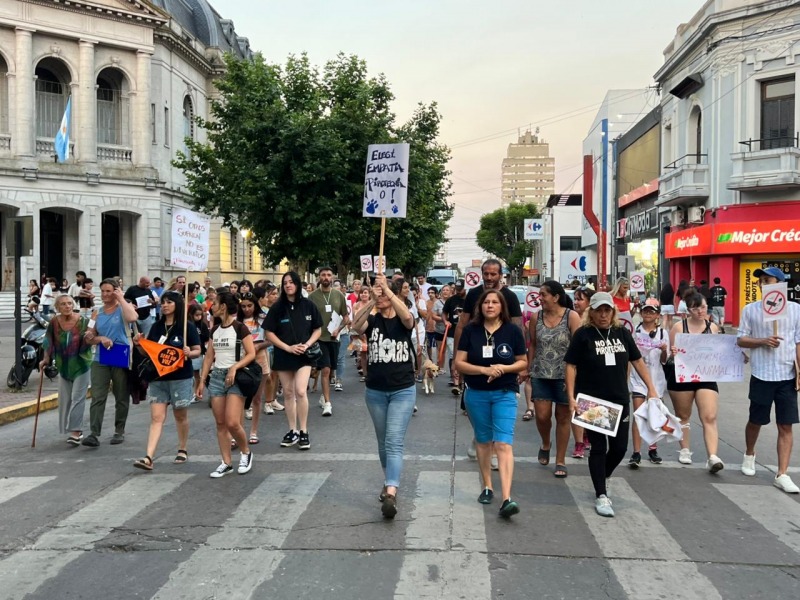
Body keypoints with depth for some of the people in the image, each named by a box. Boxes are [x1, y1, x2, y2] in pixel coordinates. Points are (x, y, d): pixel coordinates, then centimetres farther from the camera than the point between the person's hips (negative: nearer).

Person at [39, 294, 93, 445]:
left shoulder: (83, 321, -14)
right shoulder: (54, 323, -5)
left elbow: (86, 343, -11)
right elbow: (49, 342, 4)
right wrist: (46, 359, -1)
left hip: (81, 365, -4)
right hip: (64, 366, 4)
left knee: (77, 398, -7)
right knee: (65, 399, 9)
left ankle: (76, 432, -7)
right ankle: (77, 430, 21)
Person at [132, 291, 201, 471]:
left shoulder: (188, 327, -6)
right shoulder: (156, 327, 7)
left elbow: (198, 351, -4)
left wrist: (189, 353, -26)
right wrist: (139, 343, -7)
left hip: (180, 378, -3)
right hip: (157, 378, 3)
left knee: (180, 416, 11)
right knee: (156, 417, -3)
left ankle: (183, 450, 29)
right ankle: (148, 458, -10)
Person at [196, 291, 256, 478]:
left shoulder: (240, 328, -8)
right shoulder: (215, 330, 11)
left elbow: (251, 354, -11)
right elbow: (209, 357, 15)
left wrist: (234, 367, -22)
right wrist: (202, 380, 11)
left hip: (235, 377, -6)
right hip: (216, 376, 6)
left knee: (232, 422, -13)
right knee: (220, 423, 5)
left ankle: (246, 452, 13)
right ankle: (226, 463, 12)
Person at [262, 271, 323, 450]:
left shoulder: (308, 305, -2)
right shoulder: (277, 307, -2)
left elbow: (318, 329, 4)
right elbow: (269, 333, -3)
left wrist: (307, 344, -13)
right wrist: (288, 348, -12)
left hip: (304, 355, -2)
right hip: (283, 355, 2)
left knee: (301, 392, -14)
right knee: (288, 393, 9)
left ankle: (304, 432, -2)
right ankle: (292, 431, 20)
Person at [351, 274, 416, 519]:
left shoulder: (403, 321, -4)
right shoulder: (371, 320, 0)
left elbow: (407, 317, -30)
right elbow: (356, 326, -24)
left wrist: (387, 289, -36)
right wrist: (372, 300, -38)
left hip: (403, 391, -3)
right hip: (375, 391, 3)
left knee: (394, 442, -13)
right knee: (383, 442, 16)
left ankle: (391, 493, -23)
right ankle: (390, 482, 35)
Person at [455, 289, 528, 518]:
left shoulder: (512, 331, -3)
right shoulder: (470, 330, -3)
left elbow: (523, 362, 4)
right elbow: (459, 363, -5)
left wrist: (504, 368, -16)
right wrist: (484, 370, -19)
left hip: (505, 394, -2)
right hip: (476, 394, 2)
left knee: (504, 443, -12)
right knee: (483, 441, 15)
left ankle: (506, 499, -17)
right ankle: (487, 487, 33)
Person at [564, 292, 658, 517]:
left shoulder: (622, 333, 6)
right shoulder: (583, 335, -5)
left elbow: (637, 361, 14)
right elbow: (571, 366, -6)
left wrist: (651, 388, 9)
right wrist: (571, 397, -13)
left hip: (620, 401, 4)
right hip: (592, 403, -4)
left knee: (620, 447, 7)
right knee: (599, 447, 1)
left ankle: (602, 477, 35)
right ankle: (601, 495, 11)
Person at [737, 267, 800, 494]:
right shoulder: (750, 309, 0)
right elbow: (740, 340, 3)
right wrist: (762, 341, -15)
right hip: (761, 375, 0)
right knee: (755, 421, 13)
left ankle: (782, 475, 7)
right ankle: (749, 454, 41)